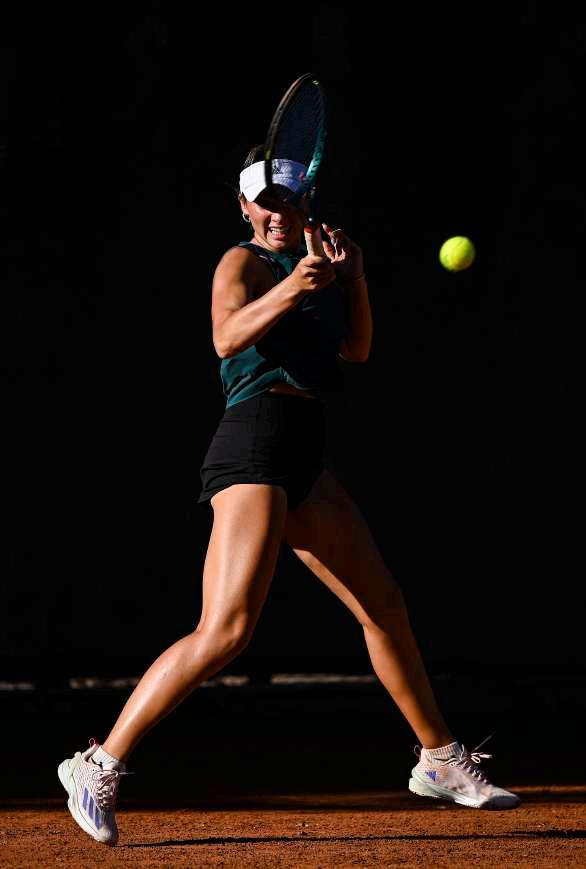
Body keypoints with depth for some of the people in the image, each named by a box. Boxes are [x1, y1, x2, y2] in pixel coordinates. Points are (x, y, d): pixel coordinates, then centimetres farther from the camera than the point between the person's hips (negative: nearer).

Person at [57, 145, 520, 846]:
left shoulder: (312, 261, 21)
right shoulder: (243, 262, -3)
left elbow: (356, 349, 16)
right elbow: (227, 337, -23)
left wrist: (351, 274, 3)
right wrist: (289, 291, -38)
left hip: (302, 460, 9)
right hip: (254, 446, -9)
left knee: (384, 604, 15)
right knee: (226, 631, -21)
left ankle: (439, 761, 30)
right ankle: (98, 767, -18)